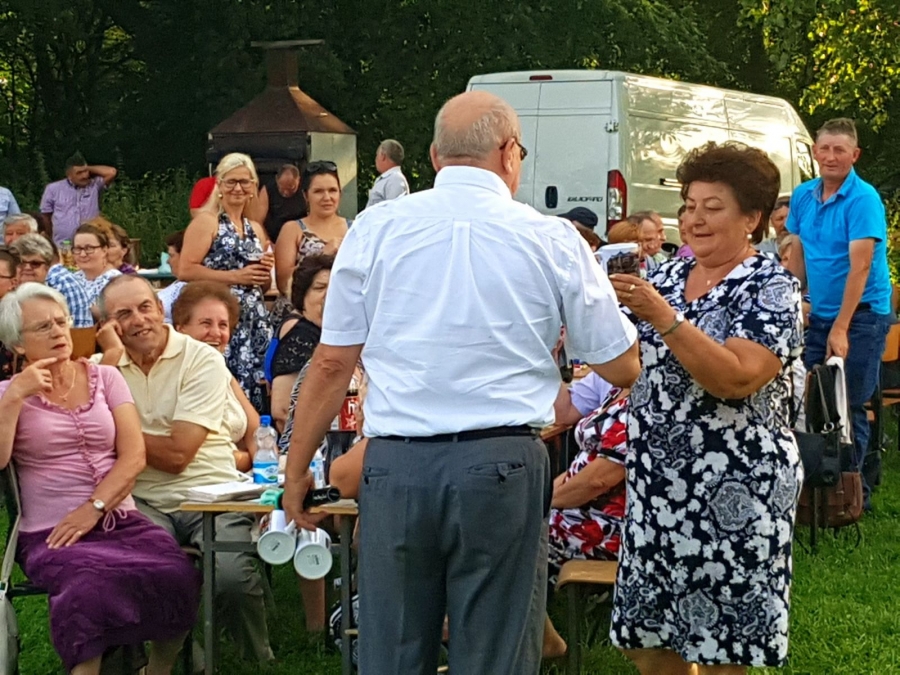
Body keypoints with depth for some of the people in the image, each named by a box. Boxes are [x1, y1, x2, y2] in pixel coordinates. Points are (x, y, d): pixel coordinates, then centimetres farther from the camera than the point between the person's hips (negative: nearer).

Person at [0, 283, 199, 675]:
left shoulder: (105, 378, 12)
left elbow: (134, 457, 2)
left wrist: (93, 509, -11)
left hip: (121, 521, 3)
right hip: (51, 533, -3)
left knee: (177, 576, -27)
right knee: (91, 586, -38)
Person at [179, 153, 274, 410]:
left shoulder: (256, 229, 19)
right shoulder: (206, 222, 0)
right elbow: (185, 270, -13)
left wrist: (265, 271, 5)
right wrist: (236, 276, -13)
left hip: (255, 322, 6)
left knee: (253, 392, 1)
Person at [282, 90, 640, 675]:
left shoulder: (376, 228, 4)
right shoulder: (551, 240, 2)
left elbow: (332, 363, 4)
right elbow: (622, 366, 10)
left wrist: (297, 468, 14)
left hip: (394, 467, 1)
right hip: (502, 468, -1)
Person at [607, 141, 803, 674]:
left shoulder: (772, 288, -9)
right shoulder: (670, 274, 10)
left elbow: (736, 378, -23)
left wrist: (662, 316, -27)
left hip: (732, 494, -6)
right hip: (657, 484, 6)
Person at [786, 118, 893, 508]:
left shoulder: (864, 199, -15)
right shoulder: (803, 196, 4)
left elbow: (860, 266, -20)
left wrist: (840, 329, -24)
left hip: (861, 316, -6)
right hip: (818, 314, 6)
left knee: (850, 408, -2)